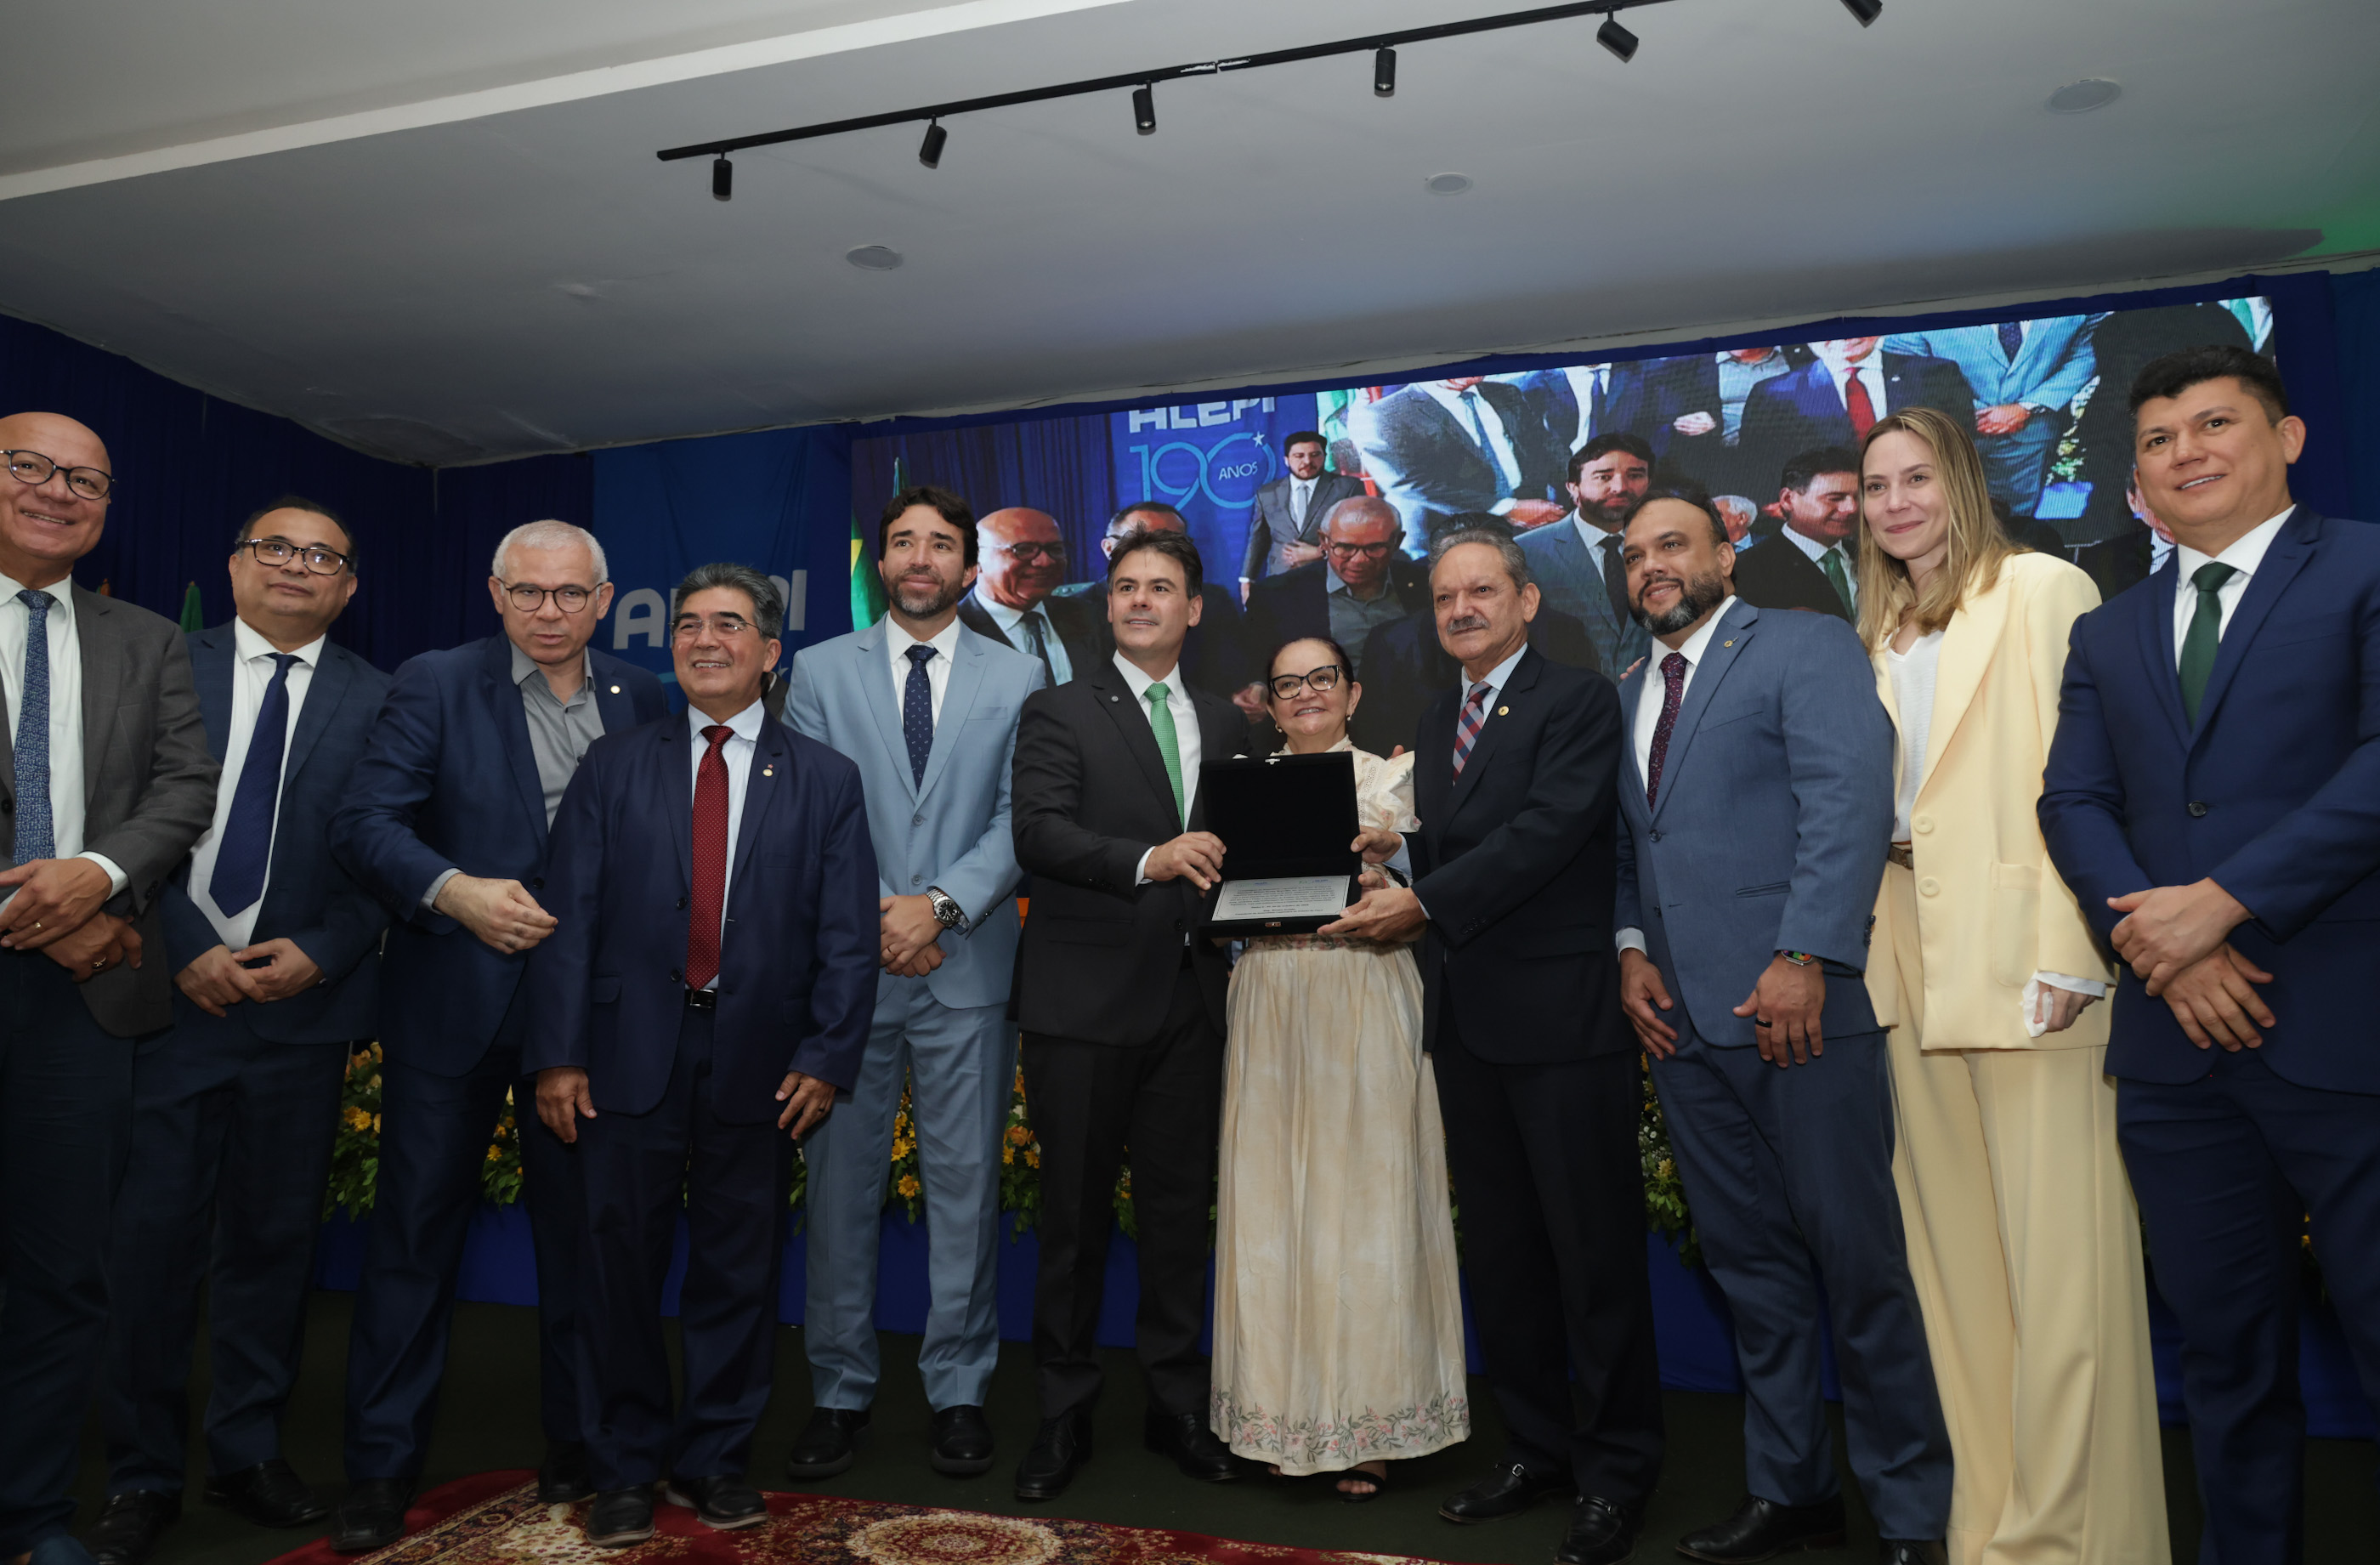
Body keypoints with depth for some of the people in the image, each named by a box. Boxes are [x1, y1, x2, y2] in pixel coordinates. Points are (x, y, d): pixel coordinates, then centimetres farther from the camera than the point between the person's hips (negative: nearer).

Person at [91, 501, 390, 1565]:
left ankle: (249, 1454, 24)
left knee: (274, 1237, 9)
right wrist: (187, 948, -9)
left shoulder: (378, 700, 5)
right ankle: (143, 1474, 19)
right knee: (152, 1236, 3)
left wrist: (319, 952, -10)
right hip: (170, 990, 0)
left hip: (304, 1000, 1)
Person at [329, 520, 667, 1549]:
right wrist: (455, 891, -24)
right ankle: (380, 1464, 21)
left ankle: (575, 1439, 27)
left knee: (579, 1224, 11)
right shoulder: (435, 684, -1)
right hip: (454, 1000, -2)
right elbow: (363, 822, -9)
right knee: (416, 1227, 7)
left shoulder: (640, 698, 6)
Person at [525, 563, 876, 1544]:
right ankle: (624, 1472, 27)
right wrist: (557, 1054, -5)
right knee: (620, 1268, 9)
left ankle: (714, 1461, 29)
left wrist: (827, 1057, -8)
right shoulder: (612, 767, 8)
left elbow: (846, 935, 0)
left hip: (759, 1062, 0)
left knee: (739, 1272, 11)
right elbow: (567, 917, 2)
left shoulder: (825, 781, 5)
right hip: (630, 1054, 1)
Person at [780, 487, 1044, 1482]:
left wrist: (941, 904, -13)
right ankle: (839, 1392, 21)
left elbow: (1020, 821, -1)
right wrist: (874, 914, -9)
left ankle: (959, 1391, 19)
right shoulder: (821, 671, 9)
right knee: (838, 1184, 6)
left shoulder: (1017, 678, 8)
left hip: (967, 965, 0)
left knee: (966, 1186, 5)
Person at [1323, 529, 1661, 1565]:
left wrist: (1423, 903, -18)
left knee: (1595, 1252, 3)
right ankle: (1535, 1447, 30)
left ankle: (1616, 1473, 18)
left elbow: (1546, 832, -18)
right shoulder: (1438, 722, 17)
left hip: (1563, 1015, -7)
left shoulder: (1577, 704, -6)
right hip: (1466, 1017, 7)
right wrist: (1387, 886, -4)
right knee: (1501, 1253, 15)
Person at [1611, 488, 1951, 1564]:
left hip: (1798, 1004, -6)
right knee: (1750, 1264, 12)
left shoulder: (1806, 646, -1)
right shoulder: (1630, 695, 19)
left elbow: (1851, 801, -12)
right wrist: (1632, 949, 4)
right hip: (1683, 1017, 6)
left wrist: (1804, 960, -20)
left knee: (1861, 1261, 1)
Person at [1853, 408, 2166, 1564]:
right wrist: (1874, 942, 7)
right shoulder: (1881, 634, 17)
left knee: (2057, 1245, -4)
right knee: (1954, 1247, 11)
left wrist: (2070, 953, -16)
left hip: (2021, 955, -6)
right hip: (1912, 953, 7)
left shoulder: (2044, 591, -2)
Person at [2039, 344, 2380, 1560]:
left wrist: (2225, 900, -16)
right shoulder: (2106, 636, 16)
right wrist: (2158, 936, -10)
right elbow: (2073, 804, 6)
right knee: (2228, 1364, 13)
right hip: (2176, 1045, 4)